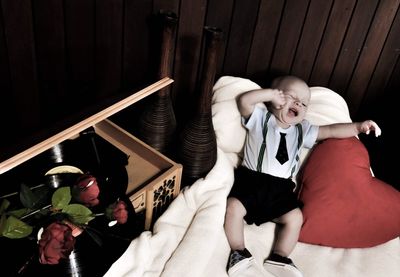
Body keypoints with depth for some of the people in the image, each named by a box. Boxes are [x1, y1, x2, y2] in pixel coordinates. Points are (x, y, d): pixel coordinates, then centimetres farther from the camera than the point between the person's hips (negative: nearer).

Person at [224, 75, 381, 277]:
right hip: (251, 179, -4)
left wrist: (358, 126, 1)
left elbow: (331, 131, 12)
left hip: (281, 187, 4)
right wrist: (271, 93, -10)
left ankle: (278, 258, -4)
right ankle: (239, 253, -11)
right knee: (233, 207, -25)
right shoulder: (260, 118, 4)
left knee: (295, 217, -14)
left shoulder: (302, 130, 16)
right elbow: (244, 101, -13)